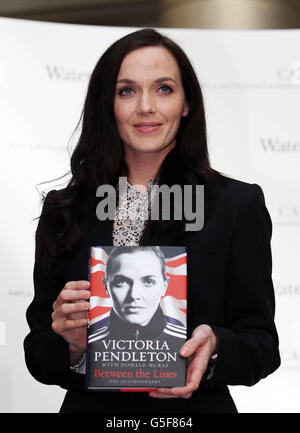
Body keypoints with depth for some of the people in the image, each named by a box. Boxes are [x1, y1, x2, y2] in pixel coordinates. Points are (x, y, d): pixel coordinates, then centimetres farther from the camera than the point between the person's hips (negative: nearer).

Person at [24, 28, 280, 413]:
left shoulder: (238, 205, -7)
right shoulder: (63, 213, -2)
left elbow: (263, 346, -6)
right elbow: (38, 357, 1)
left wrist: (213, 345, -25)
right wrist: (72, 345, -19)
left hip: (193, 409, -1)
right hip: (89, 405, 2)